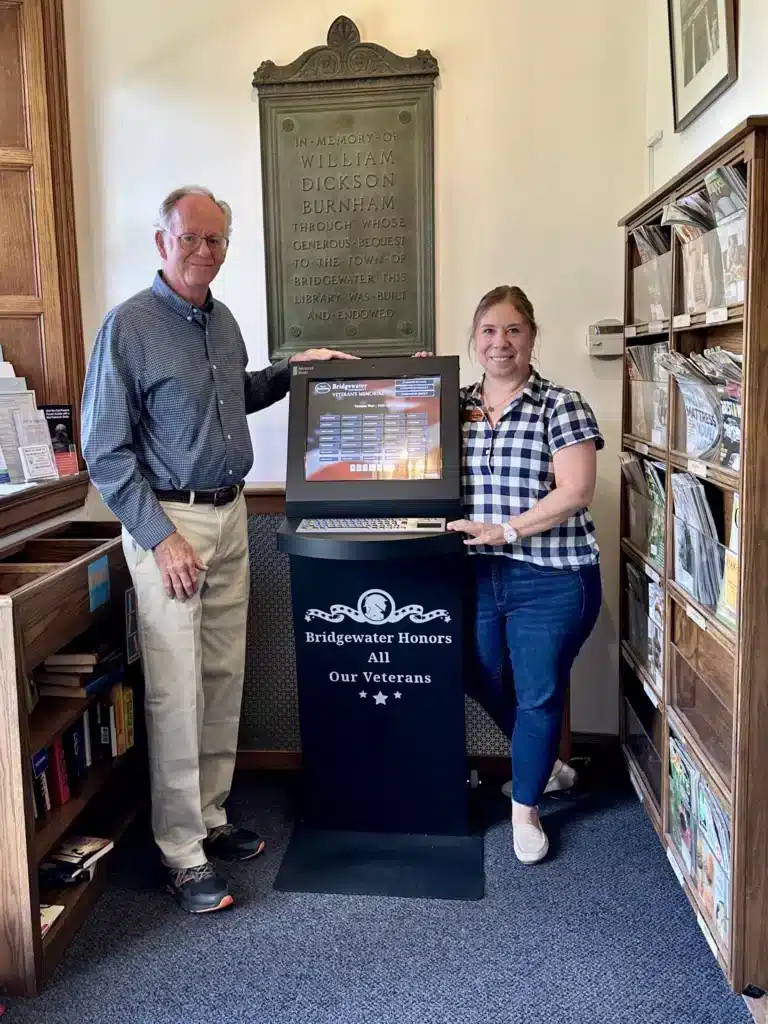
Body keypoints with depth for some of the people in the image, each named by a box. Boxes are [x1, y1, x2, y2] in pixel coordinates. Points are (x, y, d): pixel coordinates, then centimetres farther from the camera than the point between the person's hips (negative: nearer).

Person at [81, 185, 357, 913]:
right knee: (177, 692, -3)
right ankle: (182, 853, 9)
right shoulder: (129, 326, -11)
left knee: (224, 681, 12)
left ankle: (210, 818, 27)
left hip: (230, 515, 7)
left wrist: (293, 369, 15)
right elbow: (104, 451, -13)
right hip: (168, 523, -7)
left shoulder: (222, 321, 10)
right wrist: (162, 537, -17)